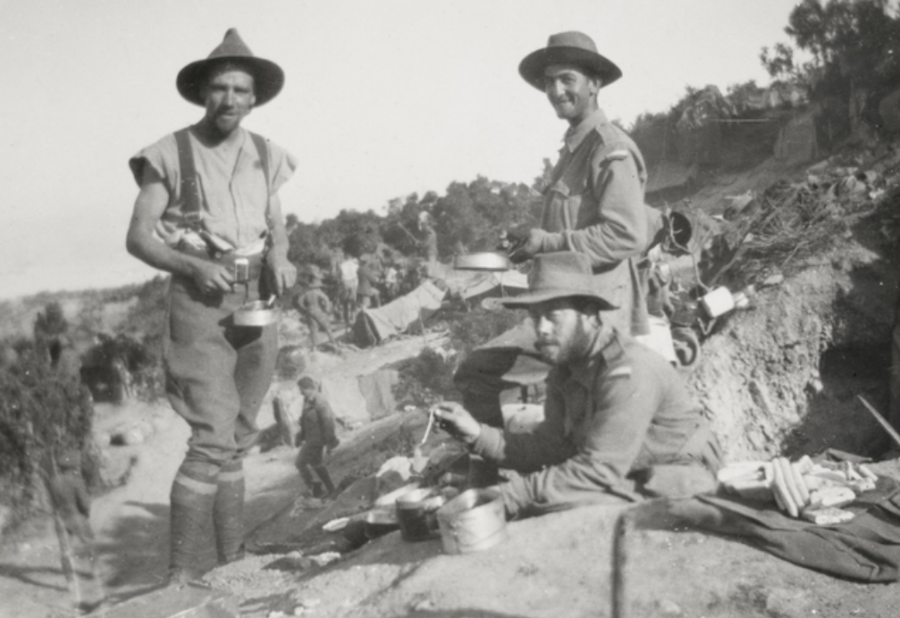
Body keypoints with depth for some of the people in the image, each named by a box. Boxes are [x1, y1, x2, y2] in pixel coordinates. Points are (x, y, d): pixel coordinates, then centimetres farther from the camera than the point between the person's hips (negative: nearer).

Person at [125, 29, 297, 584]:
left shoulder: (266, 157, 9)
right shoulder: (171, 155, -4)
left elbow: (278, 230, 11)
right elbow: (138, 237, -5)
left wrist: (280, 261, -12)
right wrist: (196, 266, -20)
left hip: (257, 305, 5)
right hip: (201, 305, -5)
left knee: (236, 441, 11)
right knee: (213, 439, -14)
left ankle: (234, 563, 20)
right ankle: (180, 575, -6)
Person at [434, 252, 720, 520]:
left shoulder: (628, 372, -26)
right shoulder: (566, 369, 2)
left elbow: (598, 470, -29)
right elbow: (551, 447, 1)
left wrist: (507, 497, -30)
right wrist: (478, 434, -12)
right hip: (622, 478, 8)